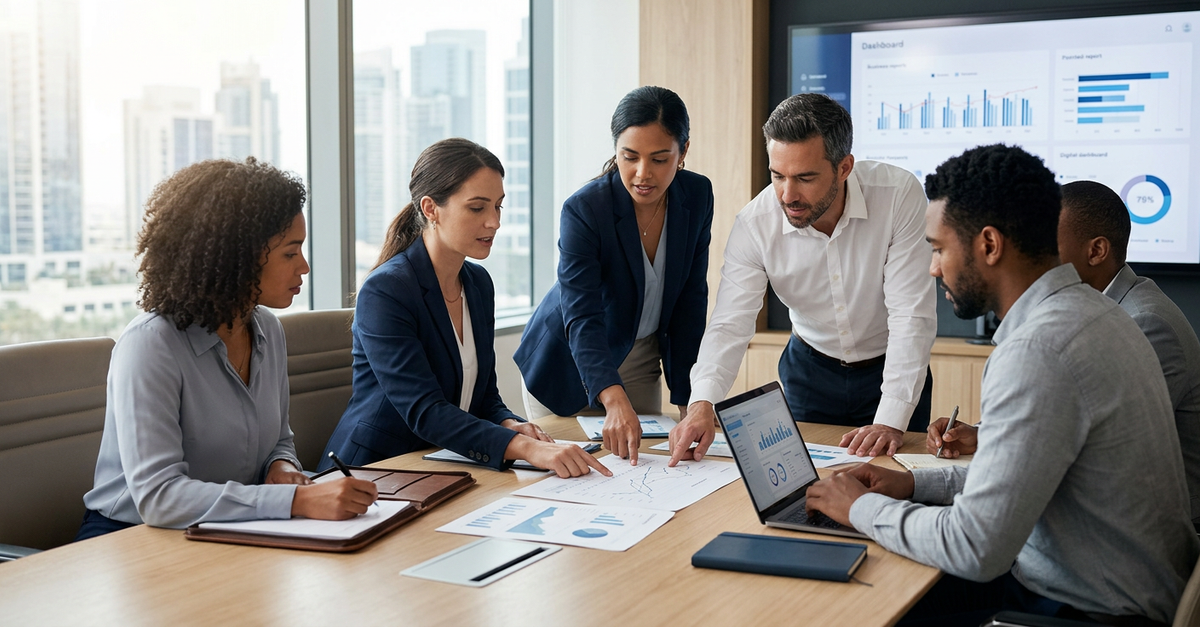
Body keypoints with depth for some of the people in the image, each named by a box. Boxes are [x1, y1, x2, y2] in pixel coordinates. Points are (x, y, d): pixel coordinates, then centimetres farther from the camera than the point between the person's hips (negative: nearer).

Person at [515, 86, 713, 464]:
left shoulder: (697, 196, -13)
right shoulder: (584, 210, -28)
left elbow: (691, 299, -5)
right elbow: (582, 319, -36)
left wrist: (687, 397, -8)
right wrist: (615, 401, -51)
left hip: (641, 359, 4)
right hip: (569, 361, -4)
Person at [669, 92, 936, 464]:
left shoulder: (899, 195, -26)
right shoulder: (754, 225, -21)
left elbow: (911, 316, -26)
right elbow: (730, 325, -22)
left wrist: (891, 421, -33)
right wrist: (702, 403, -41)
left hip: (893, 368, -1)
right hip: (811, 371, 2)